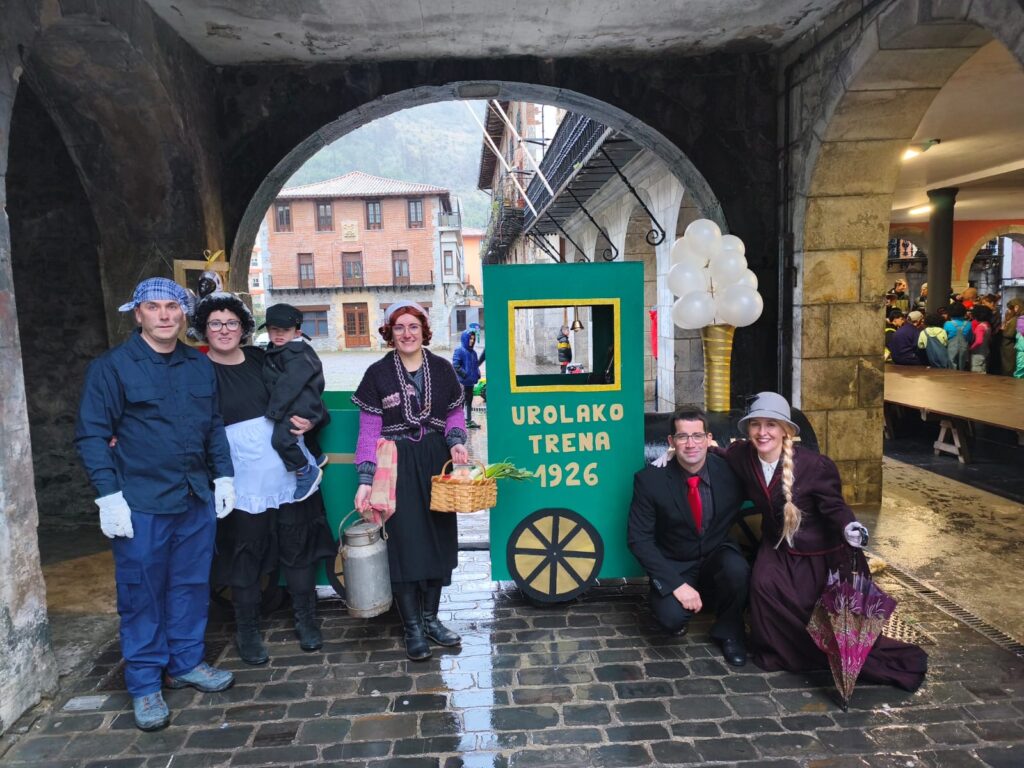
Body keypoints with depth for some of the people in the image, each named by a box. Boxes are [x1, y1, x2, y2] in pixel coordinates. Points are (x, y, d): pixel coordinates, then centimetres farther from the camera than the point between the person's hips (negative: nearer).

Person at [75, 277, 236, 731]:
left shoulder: (200, 366, 9)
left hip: (196, 498, 5)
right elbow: (92, 434, -8)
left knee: (192, 586, 14)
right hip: (140, 505, -4)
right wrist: (108, 495, -13)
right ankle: (144, 684, 21)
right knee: (141, 593, 6)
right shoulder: (112, 367, -6)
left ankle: (186, 663, 32)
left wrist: (223, 475, 9)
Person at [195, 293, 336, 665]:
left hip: (290, 474, 3)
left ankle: (306, 620, 30)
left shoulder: (261, 359, 6)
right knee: (245, 558, 8)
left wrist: (308, 422, -3)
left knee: (298, 550, 12)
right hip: (242, 484, -3)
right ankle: (247, 631, 28)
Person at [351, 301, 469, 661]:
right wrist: (366, 479, -13)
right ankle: (412, 628, 15)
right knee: (403, 542, 0)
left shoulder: (441, 368, 3)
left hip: (435, 462, 3)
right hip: (396, 465, -3)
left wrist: (456, 439, -9)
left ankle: (430, 618, 26)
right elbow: (369, 431, -5)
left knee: (438, 537, 8)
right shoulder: (378, 373, -4)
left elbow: (455, 413, 11)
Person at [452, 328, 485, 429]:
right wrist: (465, 374, -20)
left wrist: (477, 374, 3)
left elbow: (476, 364, 20)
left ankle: (469, 420, 23)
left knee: (469, 402, 15)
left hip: (471, 382, 8)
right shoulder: (459, 350, -11)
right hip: (462, 382, -8)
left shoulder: (473, 352, 11)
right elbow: (455, 366, -18)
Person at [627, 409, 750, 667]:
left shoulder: (729, 470, -13)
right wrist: (677, 584, -23)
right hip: (674, 566, -2)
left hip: (718, 558, 2)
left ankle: (728, 633, -1)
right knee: (672, 616, -28)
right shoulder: (649, 479, -17)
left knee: (737, 568, -31)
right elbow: (639, 539, -16)